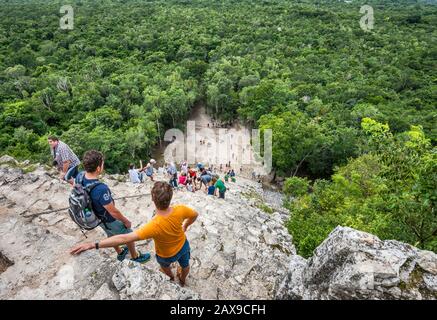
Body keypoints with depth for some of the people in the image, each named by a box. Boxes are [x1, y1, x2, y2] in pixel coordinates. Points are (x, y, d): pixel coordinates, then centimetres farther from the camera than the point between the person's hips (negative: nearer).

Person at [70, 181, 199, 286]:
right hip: (183, 245, 3)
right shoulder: (180, 210, -35)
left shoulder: (154, 226, -47)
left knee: (164, 264, 36)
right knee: (185, 265, 35)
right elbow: (195, 215, -13)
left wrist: (93, 244, -41)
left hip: (167, 255, -2)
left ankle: (171, 276, 69)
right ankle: (182, 280, 67)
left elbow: (124, 238, -46)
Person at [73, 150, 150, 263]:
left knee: (111, 235, 33)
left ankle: (120, 253, 58)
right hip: (109, 220, -7)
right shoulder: (101, 189, -44)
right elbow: (113, 212, -30)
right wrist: (126, 221, -12)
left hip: (96, 216, 7)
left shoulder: (80, 176, -21)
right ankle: (135, 256, 44)